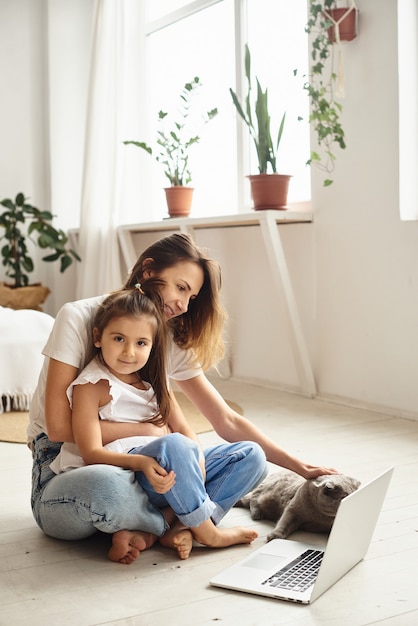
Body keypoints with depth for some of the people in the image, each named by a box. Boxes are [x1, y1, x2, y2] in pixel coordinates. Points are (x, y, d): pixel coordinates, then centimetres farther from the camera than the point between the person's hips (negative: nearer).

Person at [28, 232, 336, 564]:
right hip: (65, 470, -5)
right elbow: (59, 426, -17)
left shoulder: (171, 342, 6)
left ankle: (145, 531, -24)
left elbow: (228, 422, 6)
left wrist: (301, 466, -1)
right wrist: (146, 429, -11)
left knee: (250, 457, -13)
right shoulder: (78, 318, -11)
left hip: (134, 467, 6)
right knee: (107, 487, -43)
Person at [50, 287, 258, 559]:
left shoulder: (153, 382, 14)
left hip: (160, 470, 8)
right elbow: (91, 453, -16)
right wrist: (141, 462, -32)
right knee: (172, 445, -36)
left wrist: (196, 458, -14)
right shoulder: (92, 385, -8)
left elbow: (183, 428, 8)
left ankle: (176, 529, -19)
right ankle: (208, 533, -16)